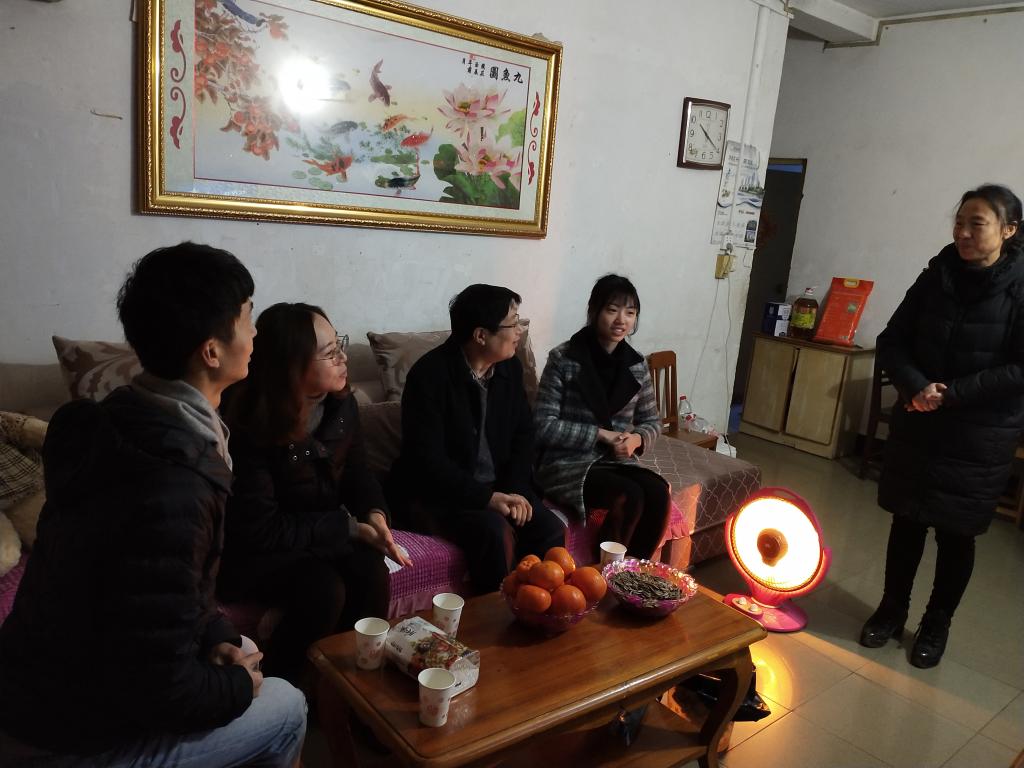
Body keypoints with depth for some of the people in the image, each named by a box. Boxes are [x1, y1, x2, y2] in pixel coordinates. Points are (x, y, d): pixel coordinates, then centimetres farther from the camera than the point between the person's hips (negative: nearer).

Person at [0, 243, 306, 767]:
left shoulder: (123, 422, -3)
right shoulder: (171, 489, -34)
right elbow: (157, 685, -29)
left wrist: (217, 635, 1)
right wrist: (238, 686, -10)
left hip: (46, 688, 8)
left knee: (244, 650, 22)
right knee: (286, 708, 5)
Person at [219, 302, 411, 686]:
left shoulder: (341, 403, -6)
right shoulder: (250, 428, -25)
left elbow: (356, 470, 8)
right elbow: (260, 530, -24)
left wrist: (374, 514, -14)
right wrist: (348, 526, -23)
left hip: (325, 531, 6)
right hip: (255, 549, -5)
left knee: (371, 572, -23)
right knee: (324, 591, -30)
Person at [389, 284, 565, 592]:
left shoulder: (511, 367, 2)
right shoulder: (429, 374, -19)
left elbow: (523, 434, 7)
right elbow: (427, 460, -23)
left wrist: (513, 489, -9)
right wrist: (487, 497, -28)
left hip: (499, 487, 6)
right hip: (438, 491, -6)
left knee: (551, 532, -16)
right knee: (496, 532, -31)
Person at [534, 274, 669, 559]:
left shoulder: (637, 364, 5)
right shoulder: (563, 358, -10)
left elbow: (652, 421, 14)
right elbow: (544, 426, -13)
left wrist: (636, 438, -10)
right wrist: (601, 435, -17)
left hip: (616, 460, 5)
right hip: (566, 462, -5)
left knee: (658, 492, -24)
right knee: (629, 497, -29)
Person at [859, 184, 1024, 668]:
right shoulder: (935, 278, 1)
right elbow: (891, 342, 1)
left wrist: (950, 394, -18)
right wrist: (916, 387, -15)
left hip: (979, 437, -3)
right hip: (916, 424, 3)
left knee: (956, 532, 9)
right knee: (906, 518, 12)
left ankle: (937, 624, 27)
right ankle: (892, 609, 30)